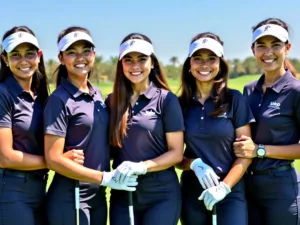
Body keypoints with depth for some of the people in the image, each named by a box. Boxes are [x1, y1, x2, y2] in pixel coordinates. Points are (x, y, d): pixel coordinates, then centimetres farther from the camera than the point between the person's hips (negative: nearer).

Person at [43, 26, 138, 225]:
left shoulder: (97, 94, 8)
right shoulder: (60, 100, -13)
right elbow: (54, 159, -17)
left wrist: (112, 174, 3)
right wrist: (106, 178, -17)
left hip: (98, 196, 7)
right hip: (70, 199, -6)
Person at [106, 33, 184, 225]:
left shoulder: (167, 99, -5)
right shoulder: (113, 101, 6)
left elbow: (176, 153, -7)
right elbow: (110, 147, 12)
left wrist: (142, 166, -20)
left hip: (161, 195, -3)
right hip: (122, 195, 3)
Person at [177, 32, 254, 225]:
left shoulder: (234, 99, -4)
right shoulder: (180, 104, 2)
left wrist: (224, 187, -15)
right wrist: (194, 163, -14)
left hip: (230, 193, -2)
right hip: (192, 193, 2)